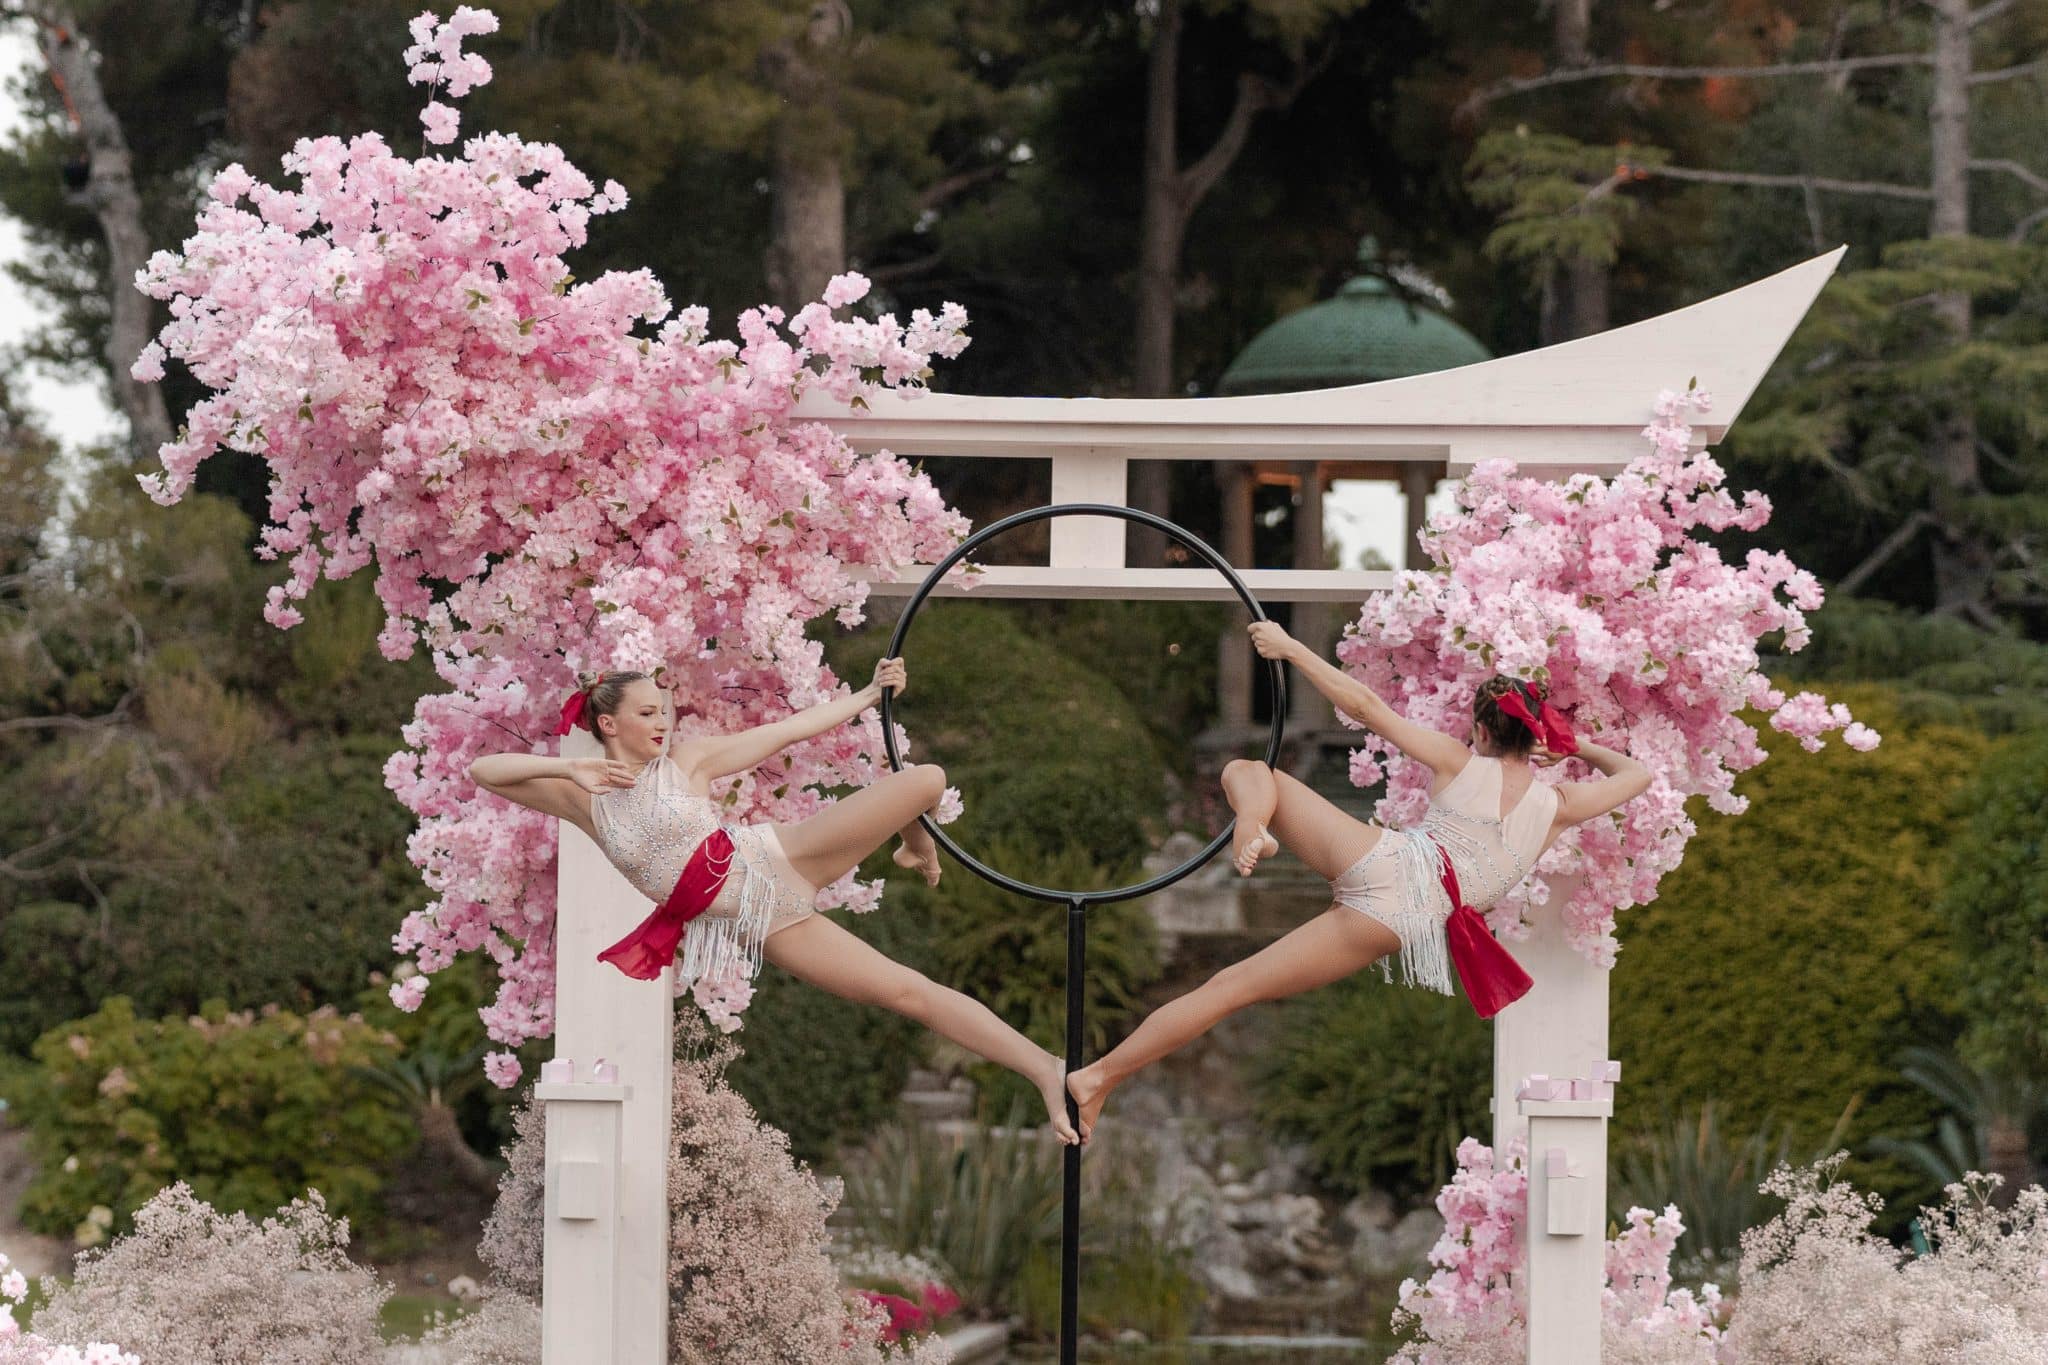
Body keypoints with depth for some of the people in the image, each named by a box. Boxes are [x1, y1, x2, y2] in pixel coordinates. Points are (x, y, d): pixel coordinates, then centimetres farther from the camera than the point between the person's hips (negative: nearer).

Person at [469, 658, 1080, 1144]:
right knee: (908, 992, -9)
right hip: (760, 922, -1)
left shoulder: (684, 757, 1)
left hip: (779, 856, 1)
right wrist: (568, 767, -18)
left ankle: (918, 851, 21)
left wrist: (870, 693, 1)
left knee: (927, 779, -16)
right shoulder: (584, 799, -1)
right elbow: (481, 771, -8)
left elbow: (789, 731, 3)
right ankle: (1046, 1071, -3)